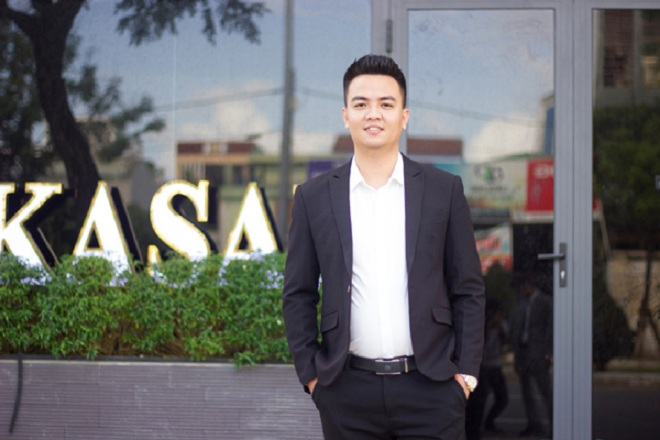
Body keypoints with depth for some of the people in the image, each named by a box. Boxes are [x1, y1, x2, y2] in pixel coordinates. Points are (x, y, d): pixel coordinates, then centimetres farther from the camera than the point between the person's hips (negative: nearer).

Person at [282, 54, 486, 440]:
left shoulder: (444, 190, 4)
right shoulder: (314, 197, 5)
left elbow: (469, 289, 5)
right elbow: (298, 295, 8)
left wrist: (466, 371, -1)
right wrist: (310, 372, 1)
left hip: (430, 385, -1)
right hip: (347, 390, 1)